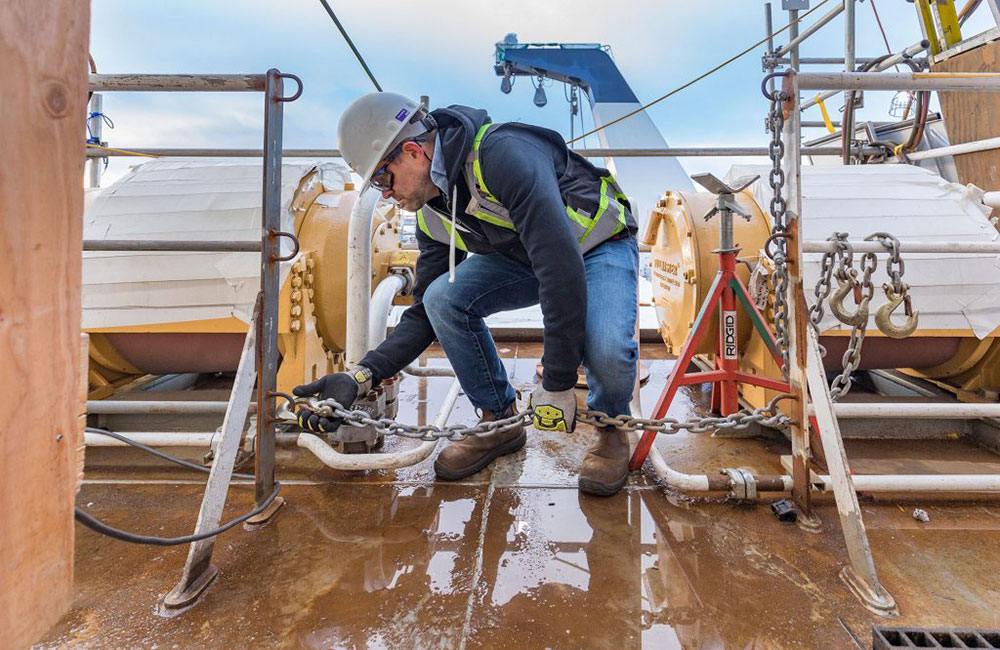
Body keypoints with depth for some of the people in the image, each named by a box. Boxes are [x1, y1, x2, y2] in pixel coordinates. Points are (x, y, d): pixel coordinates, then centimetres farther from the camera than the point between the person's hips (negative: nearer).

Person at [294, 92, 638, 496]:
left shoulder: (504, 154, -33)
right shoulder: (432, 214, -7)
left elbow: (563, 267, -38)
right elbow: (425, 314, -3)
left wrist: (557, 385, -35)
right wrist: (361, 377, -17)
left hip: (601, 243, -6)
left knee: (605, 349, -36)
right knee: (442, 298, -20)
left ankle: (610, 428, 1)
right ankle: (499, 420, 1)